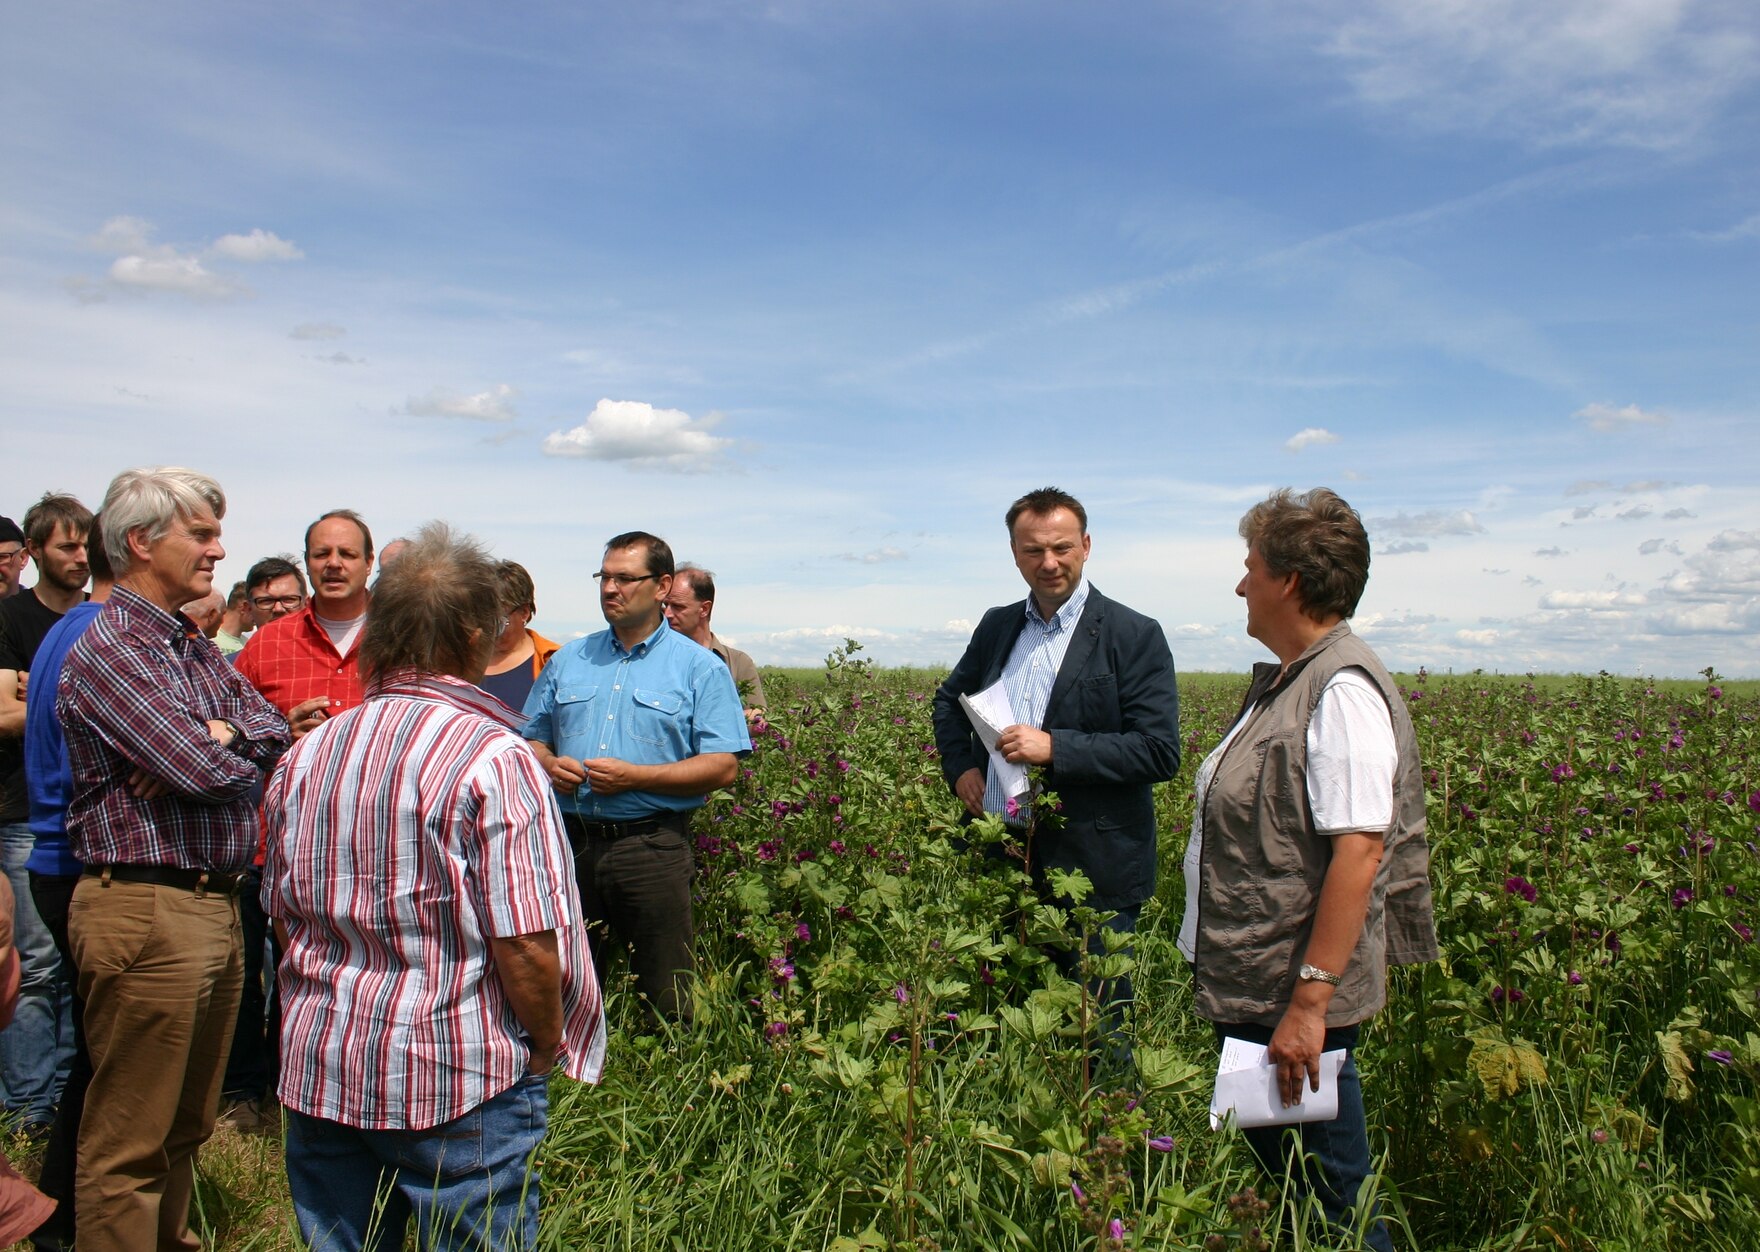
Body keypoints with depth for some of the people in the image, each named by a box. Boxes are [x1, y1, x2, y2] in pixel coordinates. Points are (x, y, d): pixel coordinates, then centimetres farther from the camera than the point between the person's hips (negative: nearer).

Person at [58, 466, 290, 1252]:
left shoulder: (195, 648, 15)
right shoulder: (106, 651, -14)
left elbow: (273, 729, 8)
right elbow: (205, 772, -22)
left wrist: (218, 735, -12)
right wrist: (220, 747, 1)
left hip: (215, 905, 9)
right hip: (146, 912, -9)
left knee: (185, 1127, 21)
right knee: (129, 1146, 3)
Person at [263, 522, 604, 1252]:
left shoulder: (306, 755, 4)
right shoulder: (494, 759, -17)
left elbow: (285, 917, 13)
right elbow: (527, 946, -20)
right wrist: (548, 1048, -3)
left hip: (319, 1074, 6)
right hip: (459, 1081, -6)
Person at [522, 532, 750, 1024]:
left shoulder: (701, 668, 0)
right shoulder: (568, 660, 14)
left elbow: (723, 766, -8)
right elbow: (531, 739, 19)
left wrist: (634, 776, -16)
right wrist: (549, 765, -5)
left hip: (652, 849, -4)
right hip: (570, 843, 4)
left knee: (665, 1001, 3)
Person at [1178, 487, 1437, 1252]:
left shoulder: (1342, 690, -19)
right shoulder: (1286, 682, 11)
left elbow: (1360, 849, -26)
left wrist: (1309, 1002, -26)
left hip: (1296, 1002, -10)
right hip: (1248, 989, 10)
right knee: (1266, 1186, 21)